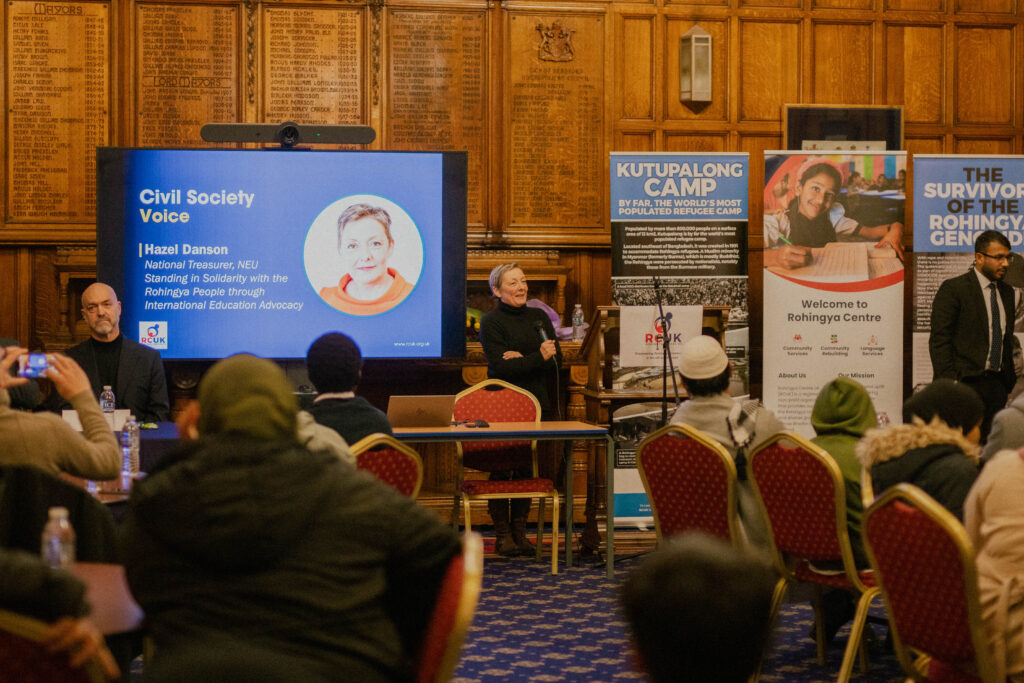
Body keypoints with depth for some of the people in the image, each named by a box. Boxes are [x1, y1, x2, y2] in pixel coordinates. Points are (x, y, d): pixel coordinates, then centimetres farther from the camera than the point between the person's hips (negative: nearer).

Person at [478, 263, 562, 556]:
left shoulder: (539, 317, 12)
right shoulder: (491, 321, -3)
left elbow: (557, 360, 4)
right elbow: (501, 366, -14)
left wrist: (522, 360, -11)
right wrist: (538, 358, -16)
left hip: (537, 404, 5)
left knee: (528, 468, 6)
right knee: (502, 469, -4)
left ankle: (520, 531, 14)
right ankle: (503, 534, 4)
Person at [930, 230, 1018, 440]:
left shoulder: (1007, 292, 17)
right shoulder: (953, 288, -5)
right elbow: (939, 340, -8)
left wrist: (1010, 379, 15)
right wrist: (948, 383, -14)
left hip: (997, 384, 6)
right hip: (965, 382, -6)